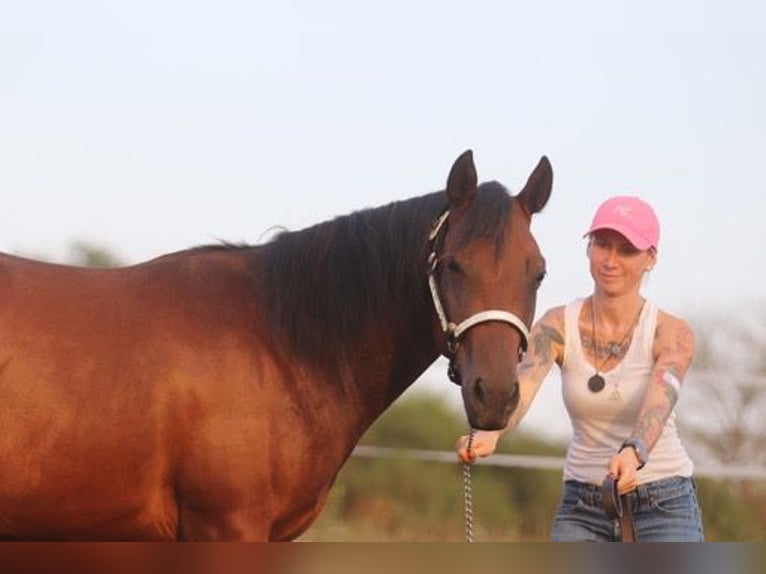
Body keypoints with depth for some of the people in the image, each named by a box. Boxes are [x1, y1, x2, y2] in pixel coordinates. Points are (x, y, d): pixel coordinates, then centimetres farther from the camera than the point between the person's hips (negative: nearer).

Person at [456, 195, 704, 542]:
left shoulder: (671, 334, -10)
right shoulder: (558, 326, -4)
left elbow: (660, 401, -29)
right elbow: (522, 386, -23)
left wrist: (634, 452, -52)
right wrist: (490, 433, -46)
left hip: (665, 504, -3)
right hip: (582, 508, 3)